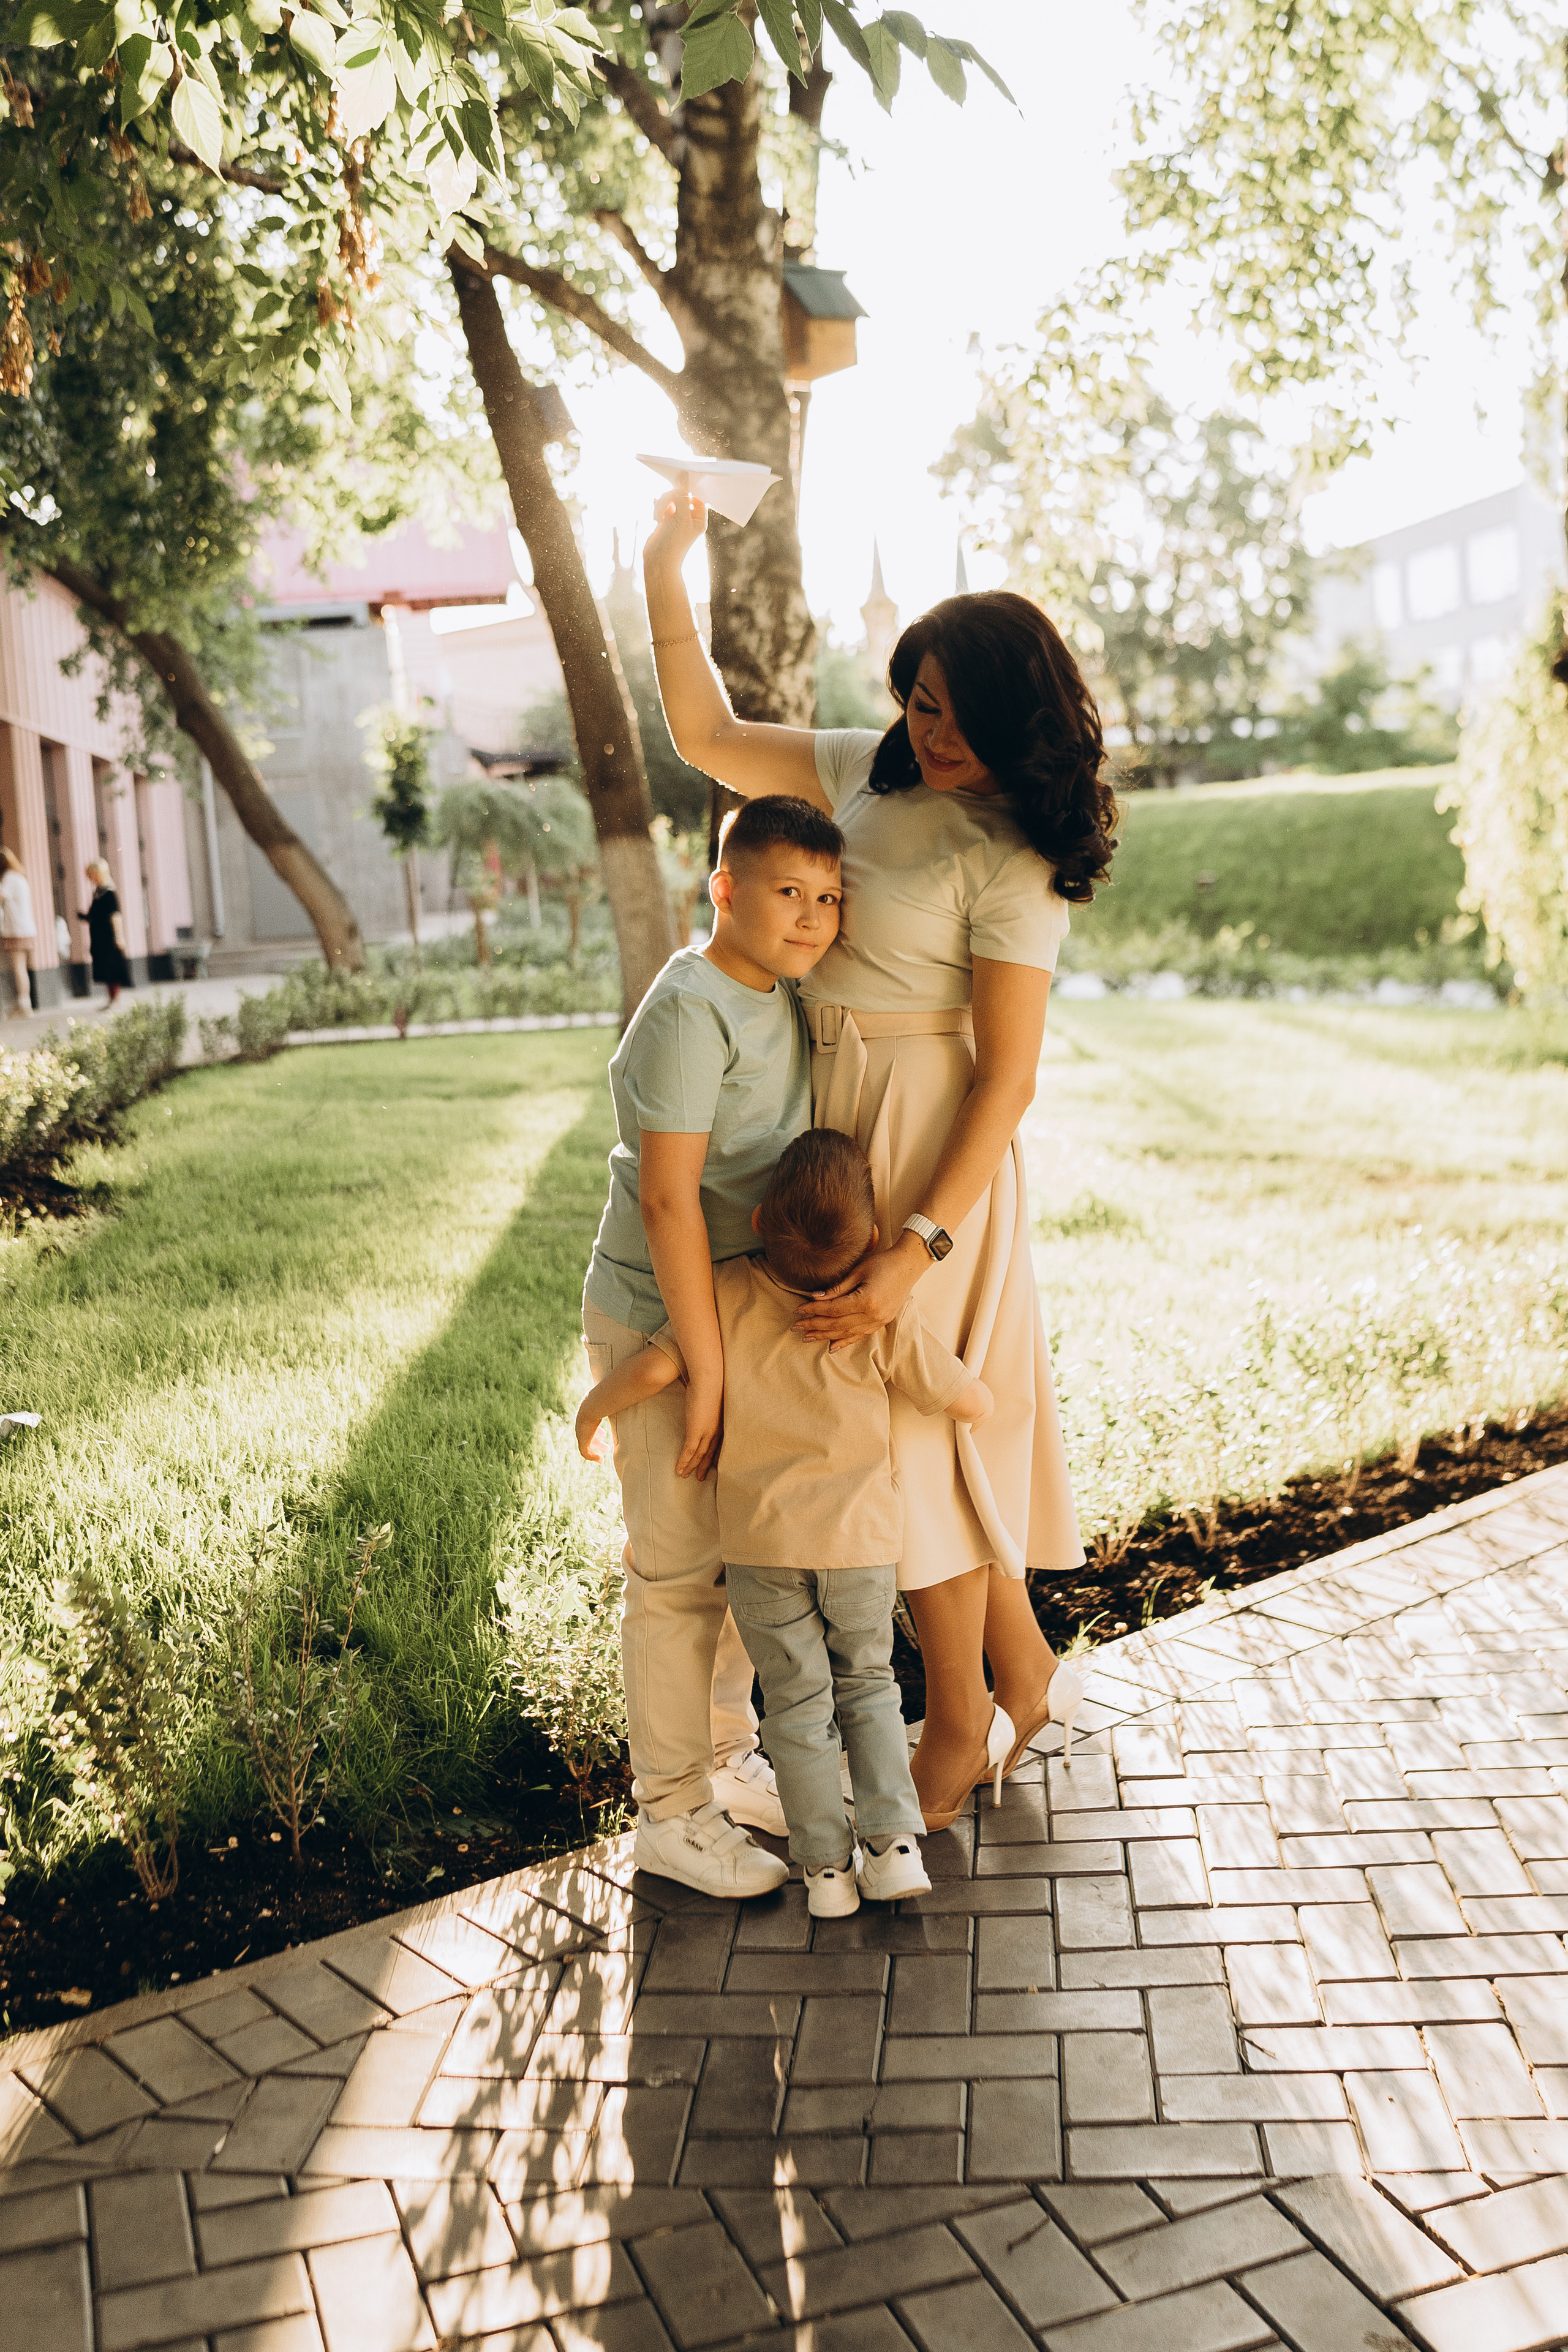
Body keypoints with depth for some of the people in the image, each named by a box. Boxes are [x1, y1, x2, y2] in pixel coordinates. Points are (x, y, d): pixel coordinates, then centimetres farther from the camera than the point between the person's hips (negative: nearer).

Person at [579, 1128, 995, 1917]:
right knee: (867, 1686, 20)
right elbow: (972, 1402, -5)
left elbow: (654, 1368, -17)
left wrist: (591, 1409, 3)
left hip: (760, 1547, 0)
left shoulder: (729, 1293, -13)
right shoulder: (888, 1319, -13)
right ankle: (894, 1842, 12)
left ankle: (826, 1866, 16)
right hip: (862, 1541, 0)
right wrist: (972, 1378, 19)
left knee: (796, 1705, 12)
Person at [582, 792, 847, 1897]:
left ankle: (728, 1762, 35)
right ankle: (673, 1814, 16)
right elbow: (667, 1199, -25)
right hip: (659, 1327, -9)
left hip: (742, 1310, 9)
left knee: (744, 1556, 18)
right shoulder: (690, 1010, -22)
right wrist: (709, 1372, -23)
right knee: (679, 1572, 1)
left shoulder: (784, 1002, 7)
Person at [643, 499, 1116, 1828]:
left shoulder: (1011, 859, -18)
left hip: (931, 1153, -8)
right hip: (839, 1132, 8)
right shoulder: (872, 771, 4)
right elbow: (709, 738, 14)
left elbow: (1009, 1078, -21)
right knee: (936, 1416, 16)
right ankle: (1027, 1676, 33)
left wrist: (918, 1250, -28)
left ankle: (959, 1733, 20)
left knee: (911, 1424, 1)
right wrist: (666, 573, 4)